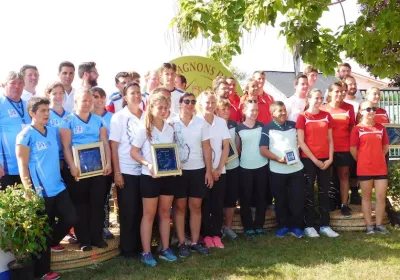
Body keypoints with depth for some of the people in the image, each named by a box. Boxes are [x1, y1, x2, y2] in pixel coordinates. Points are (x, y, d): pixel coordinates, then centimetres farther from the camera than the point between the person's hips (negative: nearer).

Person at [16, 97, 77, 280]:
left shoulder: (53, 131, 9)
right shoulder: (26, 135, -10)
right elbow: (22, 165, -13)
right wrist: (29, 191, -19)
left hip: (58, 187, 6)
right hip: (40, 192, -6)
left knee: (70, 218, 9)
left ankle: (52, 242, 38)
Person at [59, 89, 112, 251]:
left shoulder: (98, 120, 12)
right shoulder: (68, 121, 0)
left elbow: (105, 143, 9)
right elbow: (66, 146, -8)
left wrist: (108, 163, -3)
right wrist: (72, 166, -18)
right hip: (77, 170, -3)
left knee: (98, 203, 6)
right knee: (80, 204, 3)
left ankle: (97, 237, 16)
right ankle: (83, 240, 11)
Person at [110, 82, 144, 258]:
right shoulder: (119, 117, -3)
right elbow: (113, 147, -6)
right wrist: (117, 172, -11)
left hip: (144, 170, 4)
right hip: (126, 171, -4)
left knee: (142, 211, 9)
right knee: (128, 212, 4)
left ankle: (141, 245, 22)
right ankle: (127, 248, 15)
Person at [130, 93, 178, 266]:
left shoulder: (170, 129, 7)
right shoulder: (144, 129, -8)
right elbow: (133, 152, -9)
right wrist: (148, 164, -23)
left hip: (168, 176, 5)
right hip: (150, 177, -5)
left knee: (165, 213, 13)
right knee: (149, 215, 4)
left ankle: (165, 249, 23)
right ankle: (146, 252, 11)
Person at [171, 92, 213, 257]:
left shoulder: (201, 123, 4)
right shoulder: (172, 123, -2)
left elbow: (206, 148, 4)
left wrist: (209, 170, -1)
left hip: (198, 170, 2)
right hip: (178, 170, -2)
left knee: (196, 206, 7)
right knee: (179, 207, 4)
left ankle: (195, 242, 15)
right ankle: (181, 243, 12)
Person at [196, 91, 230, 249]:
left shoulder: (221, 122, 6)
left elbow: (226, 147, 5)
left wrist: (219, 168, -4)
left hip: (219, 171, 3)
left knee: (218, 203, 5)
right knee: (205, 204, 2)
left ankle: (216, 234, 14)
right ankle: (206, 234, 12)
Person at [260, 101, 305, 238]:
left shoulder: (293, 125, 7)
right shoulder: (267, 128, -3)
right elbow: (263, 150, -8)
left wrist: (297, 155, 2)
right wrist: (278, 159, -19)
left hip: (296, 168, 2)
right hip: (277, 171, -2)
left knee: (298, 199, 2)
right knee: (280, 200, 8)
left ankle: (296, 226, 16)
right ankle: (283, 226, 22)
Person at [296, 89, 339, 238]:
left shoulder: (327, 116, 8)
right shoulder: (302, 117, -4)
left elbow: (330, 140, 10)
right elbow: (301, 142, -8)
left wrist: (330, 158, -2)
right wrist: (314, 159, -10)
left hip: (325, 160, 4)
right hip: (308, 160, -4)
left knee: (324, 192, 7)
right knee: (309, 192, 3)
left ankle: (325, 225, 14)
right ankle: (309, 226, 9)